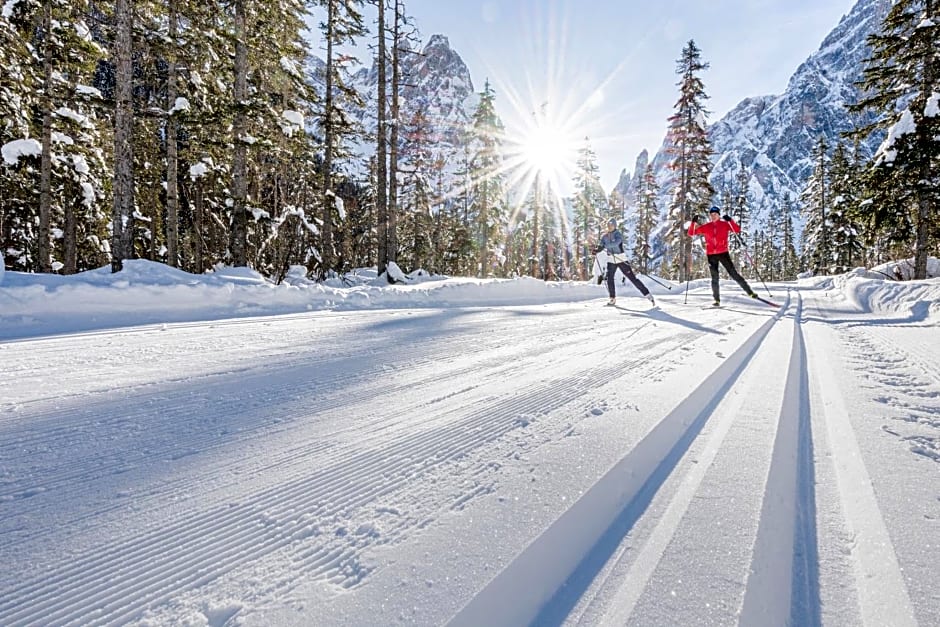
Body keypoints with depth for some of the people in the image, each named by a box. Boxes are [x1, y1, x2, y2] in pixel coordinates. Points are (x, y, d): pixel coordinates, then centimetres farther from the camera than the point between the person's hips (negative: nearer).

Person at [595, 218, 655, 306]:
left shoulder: (618, 234, -10)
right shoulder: (605, 236, 7)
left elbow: (616, 243, -30)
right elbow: (600, 247, 4)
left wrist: (604, 246, -38)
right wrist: (596, 250, -18)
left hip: (621, 259, -4)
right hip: (611, 260, 4)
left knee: (632, 277, -5)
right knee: (609, 279, -8)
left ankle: (647, 294, 3)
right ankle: (613, 299, 8)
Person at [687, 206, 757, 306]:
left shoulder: (725, 224, 2)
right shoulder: (706, 227, 6)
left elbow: (737, 230, -11)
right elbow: (691, 233, 5)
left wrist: (730, 220, -22)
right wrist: (693, 223, -11)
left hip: (723, 253, -2)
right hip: (711, 255, 2)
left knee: (734, 274, -3)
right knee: (714, 278, 3)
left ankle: (749, 292, 7)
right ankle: (717, 300, 9)